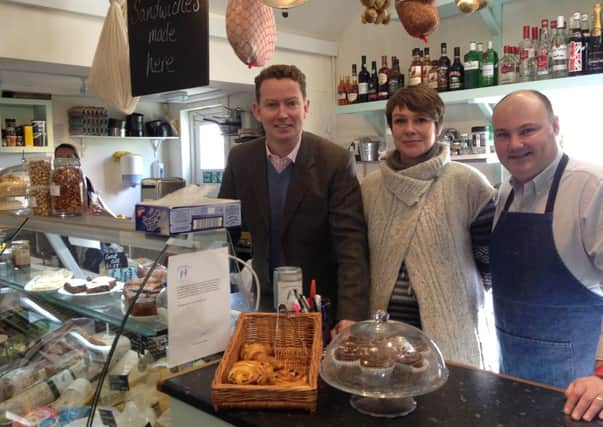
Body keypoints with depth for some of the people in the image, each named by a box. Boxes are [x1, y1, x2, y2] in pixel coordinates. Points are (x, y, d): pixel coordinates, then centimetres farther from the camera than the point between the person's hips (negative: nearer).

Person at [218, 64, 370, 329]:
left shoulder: (337, 161, -17)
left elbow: (351, 243, -22)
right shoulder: (240, 159, -5)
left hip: (322, 303, -3)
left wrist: (351, 315, -33)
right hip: (265, 298, 4)